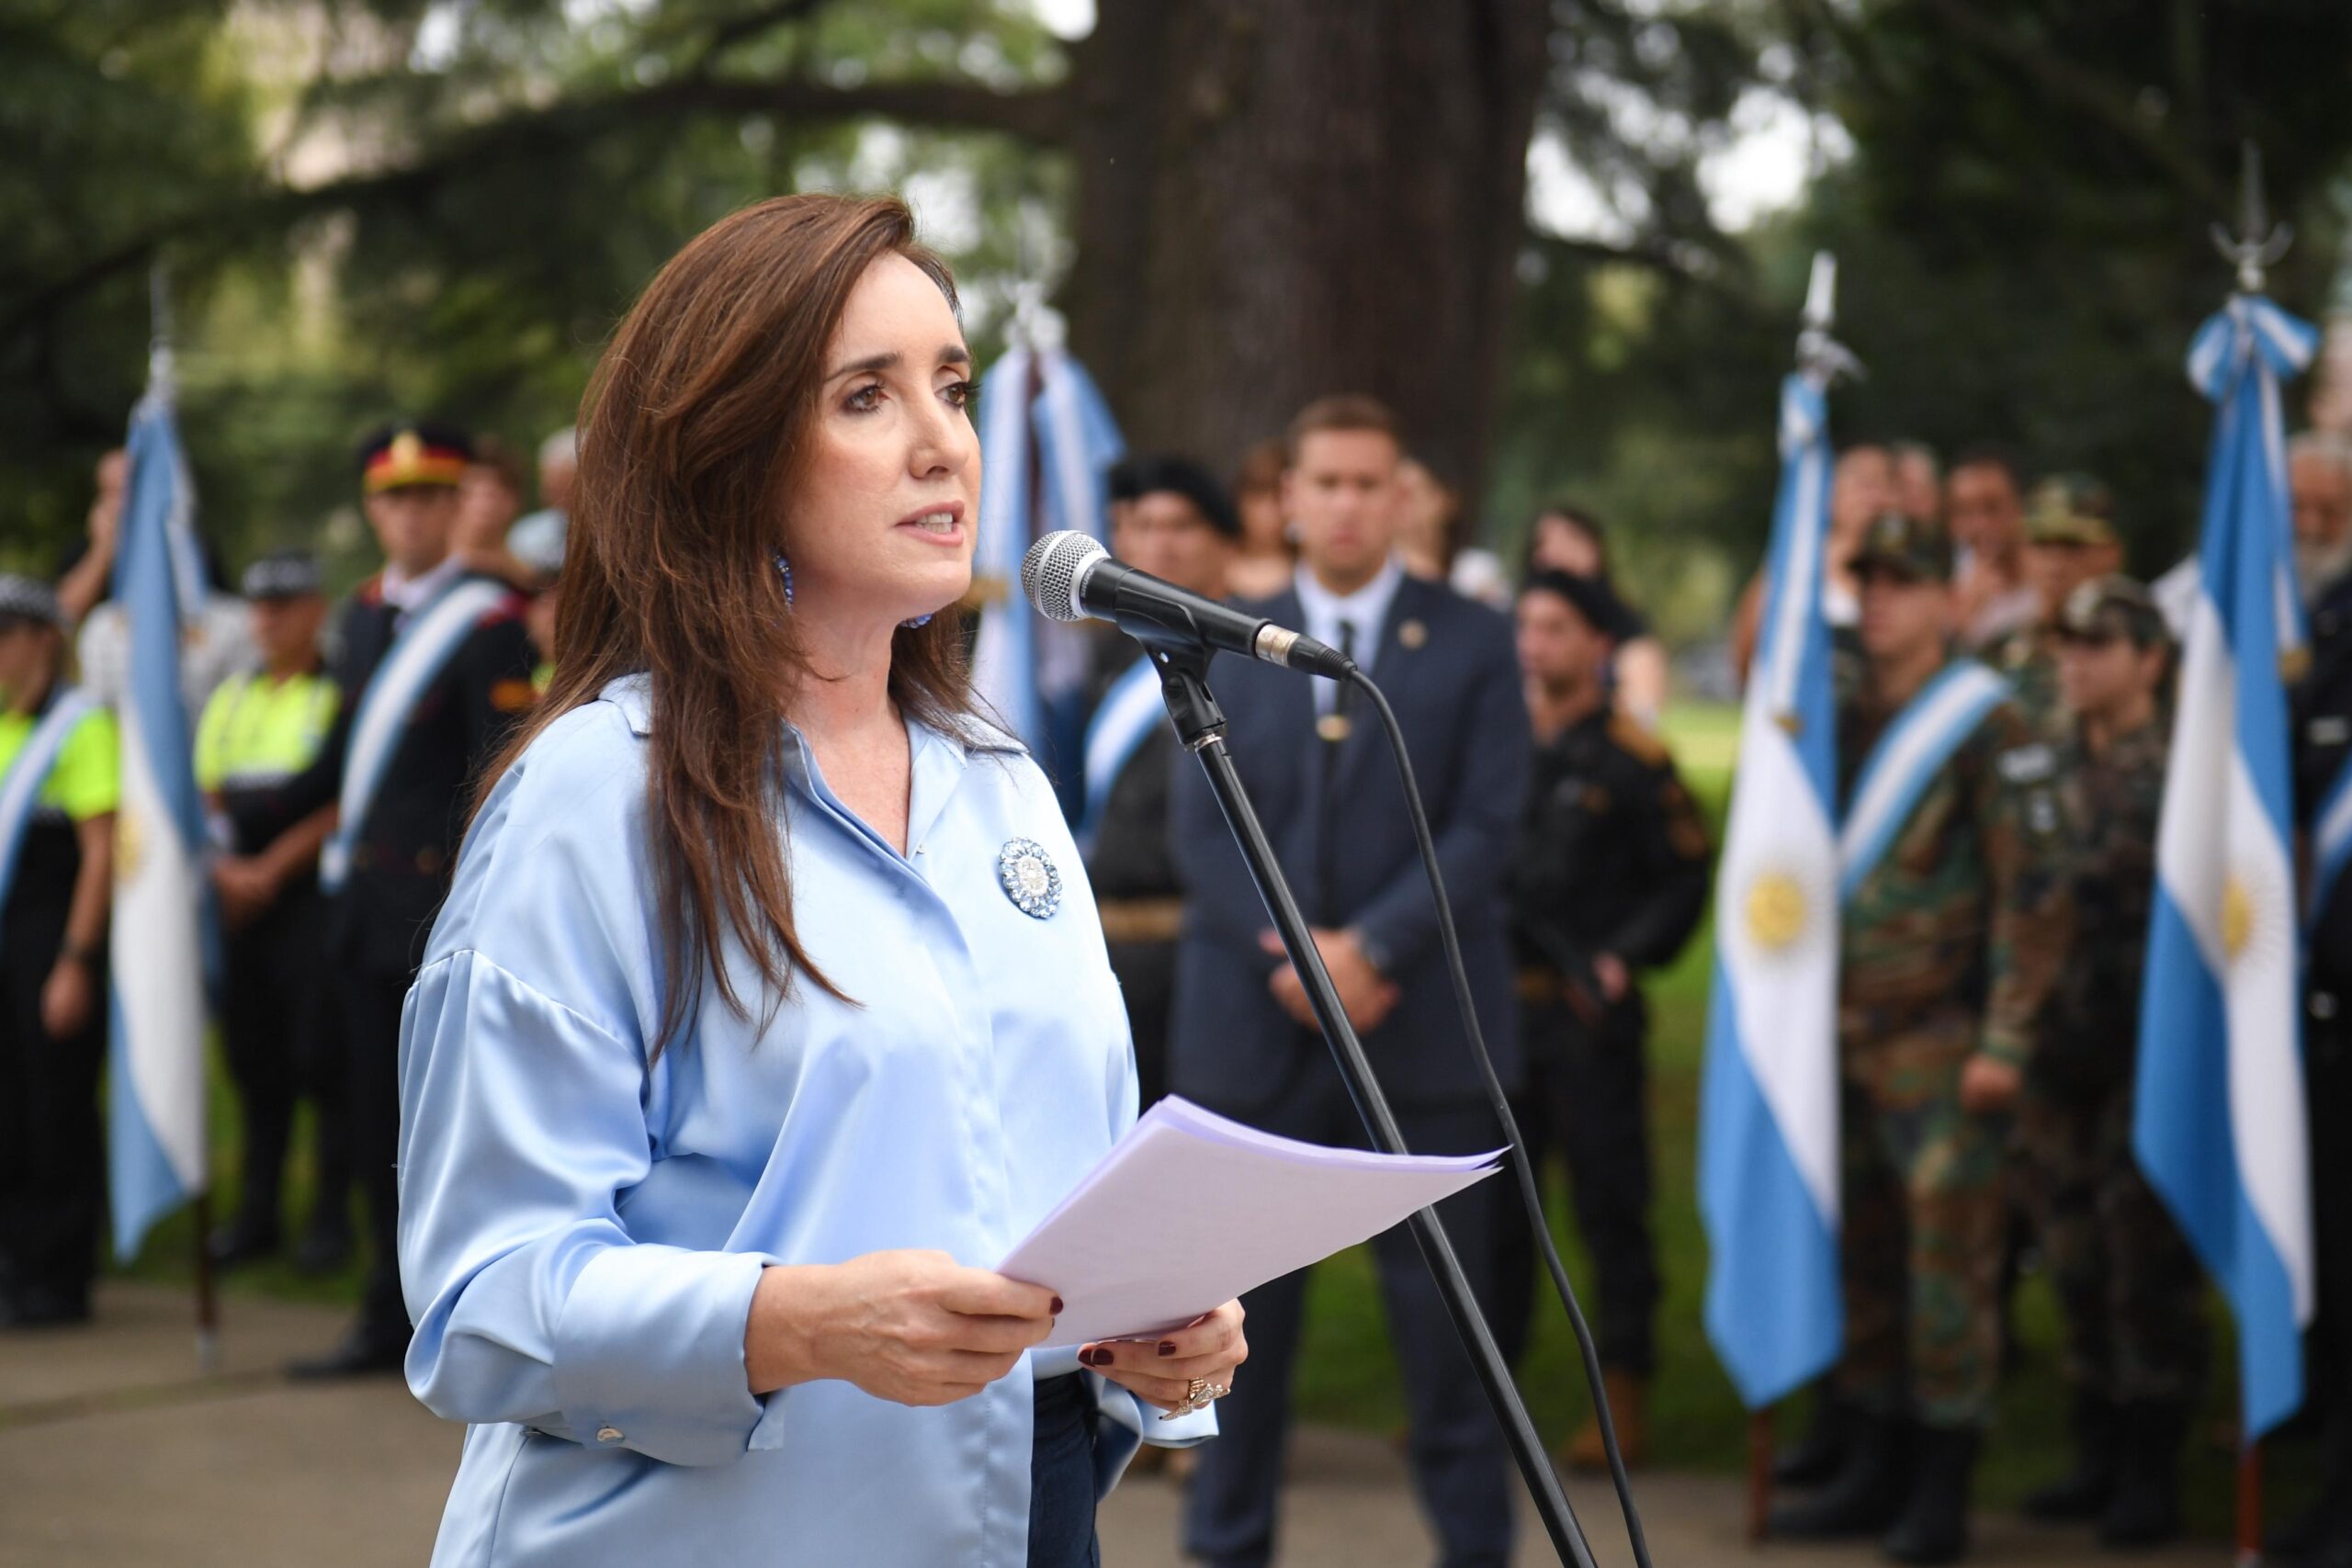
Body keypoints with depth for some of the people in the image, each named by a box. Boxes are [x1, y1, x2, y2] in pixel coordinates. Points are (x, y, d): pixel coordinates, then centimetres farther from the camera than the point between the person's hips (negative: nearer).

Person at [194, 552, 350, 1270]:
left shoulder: (341, 696, -3)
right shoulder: (229, 700, 15)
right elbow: (206, 797, 15)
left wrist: (271, 868, -12)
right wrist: (225, 869, -2)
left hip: (312, 895, -6)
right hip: (240, 896, 6)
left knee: (319, 1056, -7)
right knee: (252, 1059, 9)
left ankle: (333, 1213, 1)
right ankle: (256, 1213, 16)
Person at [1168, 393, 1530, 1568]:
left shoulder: (1472, 643, 4)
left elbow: (1484, 825, -4)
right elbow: (1200, 828, 3)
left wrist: (1370, 947, -14)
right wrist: (1291, 951, -11)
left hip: (1421, 1023, -2)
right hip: (1255, 1021, 2)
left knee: (1442, 1298, 1)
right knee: (1244, 1301, 5)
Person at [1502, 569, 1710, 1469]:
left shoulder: (1629, 759, -4)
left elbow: (1685, 878, -4)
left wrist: (1624, 959, -13)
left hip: (1589, 1015, -5)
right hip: (1496, 1009, 5)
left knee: (1609, 1206, -1)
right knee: (1488, 1203, 9)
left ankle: (1623, 1402, 5)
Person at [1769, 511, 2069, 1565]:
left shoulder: (1989, 729, -6)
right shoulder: (1840, 718, 13)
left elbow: (2033, 893, -10)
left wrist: (2005, 1041, -13)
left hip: (1942, 1046, -6)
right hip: (1844, 1036, 6)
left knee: (1948, 1257, -5)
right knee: (1863, 1259, 10)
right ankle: (1876, 1468, 20)